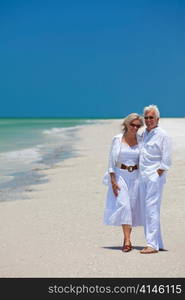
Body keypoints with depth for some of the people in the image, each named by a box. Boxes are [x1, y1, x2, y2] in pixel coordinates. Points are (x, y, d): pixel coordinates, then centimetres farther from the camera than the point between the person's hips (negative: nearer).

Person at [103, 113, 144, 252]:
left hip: (135, 176, 3)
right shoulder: (117, 139, -4)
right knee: (123, 205, -13)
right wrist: (113, 181, -10)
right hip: (120, 175, -3)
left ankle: (127, 238, 16)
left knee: (133, 206, 3)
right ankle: (127, 241, -16)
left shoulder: (140, 139, 3)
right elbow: (112, 160, -4)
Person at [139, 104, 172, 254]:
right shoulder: (144, 134, 17)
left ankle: (152, 244, -13)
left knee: (152, 209, -13)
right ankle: (158, 243, 16)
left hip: (155, 176, -8)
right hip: (143, 176, 8)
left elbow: (166, 159, -10)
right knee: (146, 210, 9)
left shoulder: (162, 135, -7)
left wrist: (159, 173, -13)